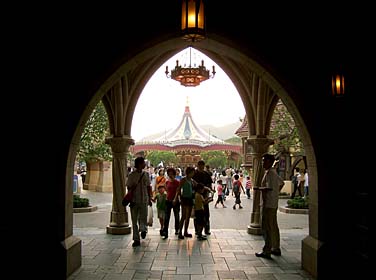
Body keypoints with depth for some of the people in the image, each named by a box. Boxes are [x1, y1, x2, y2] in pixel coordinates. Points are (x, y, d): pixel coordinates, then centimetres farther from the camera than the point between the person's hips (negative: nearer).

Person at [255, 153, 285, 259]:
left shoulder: (269, 173, -17)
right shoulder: (274, 173, 14)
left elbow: (269, 188, -27)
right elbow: (282, 183, 27)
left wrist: (258, 188, -14)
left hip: (268, 204, -10)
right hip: (274, 204, 10)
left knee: (267, 227, -5)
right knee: (273, 226, 15)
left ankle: (267, 251, -2)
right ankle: (276, 248, 23)